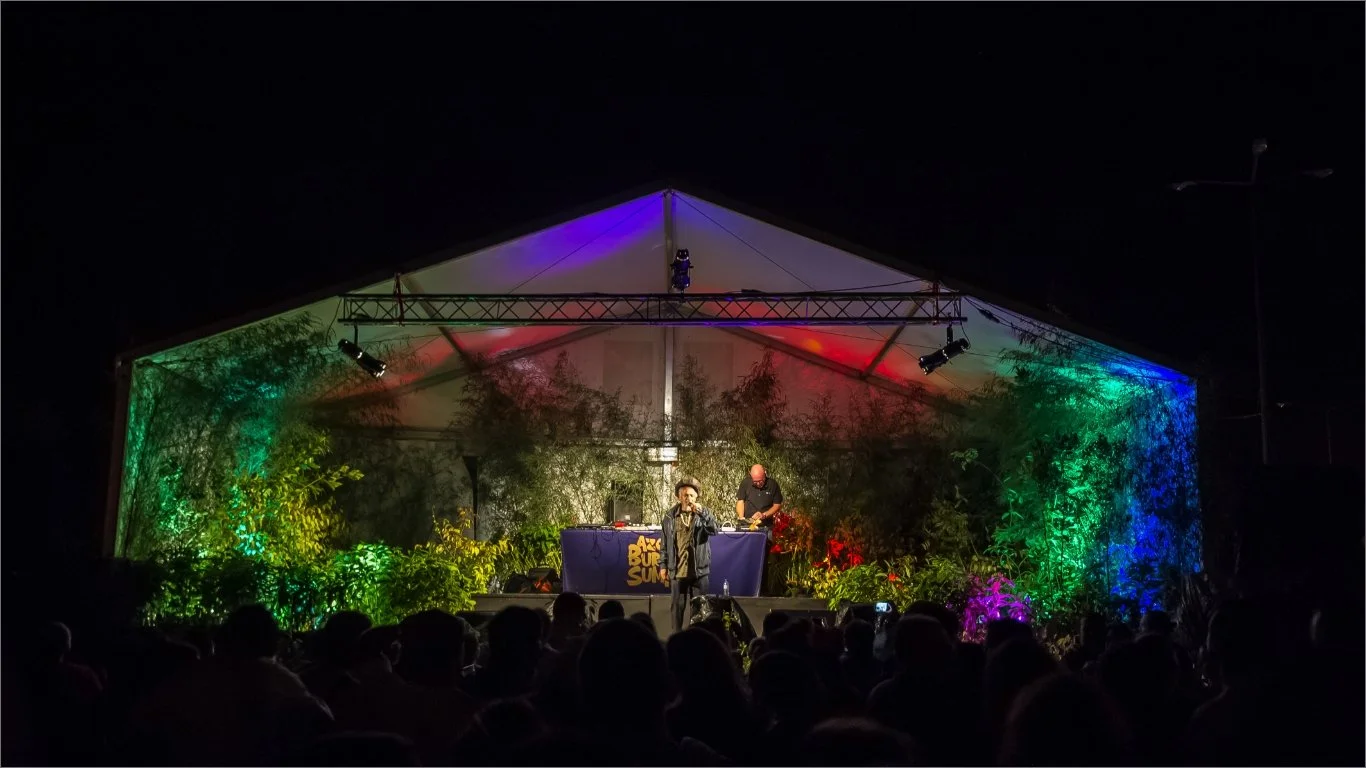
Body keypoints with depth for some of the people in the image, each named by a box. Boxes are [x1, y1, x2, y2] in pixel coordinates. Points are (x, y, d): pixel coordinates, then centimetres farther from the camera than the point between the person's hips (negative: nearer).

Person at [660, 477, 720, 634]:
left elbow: (715, 530, -16)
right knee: (677, 607, 8)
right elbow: (664, 543, 6)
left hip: (699, 569, 0)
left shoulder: (704, 513, 1)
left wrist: (702, 514, -27)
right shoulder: (670, 516, 1)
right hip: (677, 570, 1)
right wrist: (663, 566, 2)